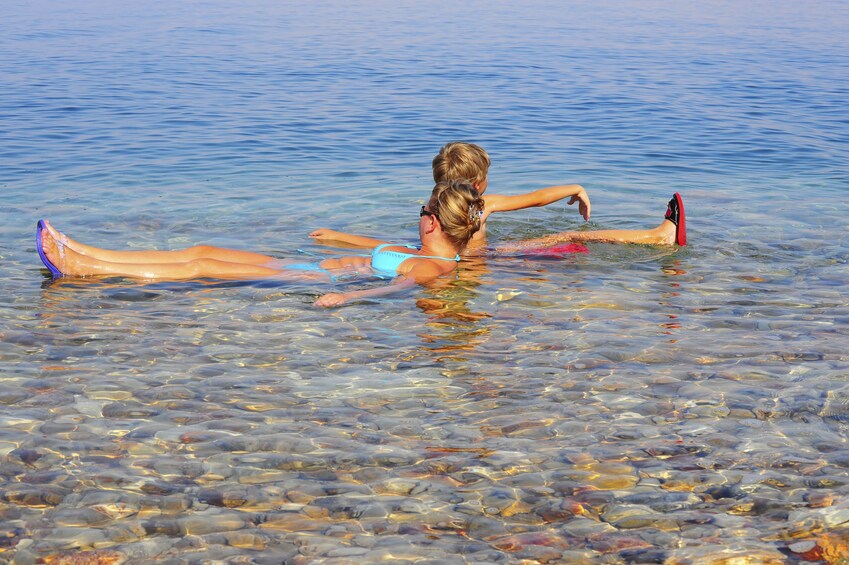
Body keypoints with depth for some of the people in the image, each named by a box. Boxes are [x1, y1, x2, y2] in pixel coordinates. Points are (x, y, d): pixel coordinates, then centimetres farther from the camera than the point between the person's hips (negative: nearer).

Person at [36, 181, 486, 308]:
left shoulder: (433, 268, -15)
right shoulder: (424, 253, 14)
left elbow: (398, 286, -35)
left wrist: (347, 297, -53)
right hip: (301, 268, 9)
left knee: (202, 265, -14)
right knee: (201, 252, 3)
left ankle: (82, 268, -13)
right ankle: (80, 255, 3)